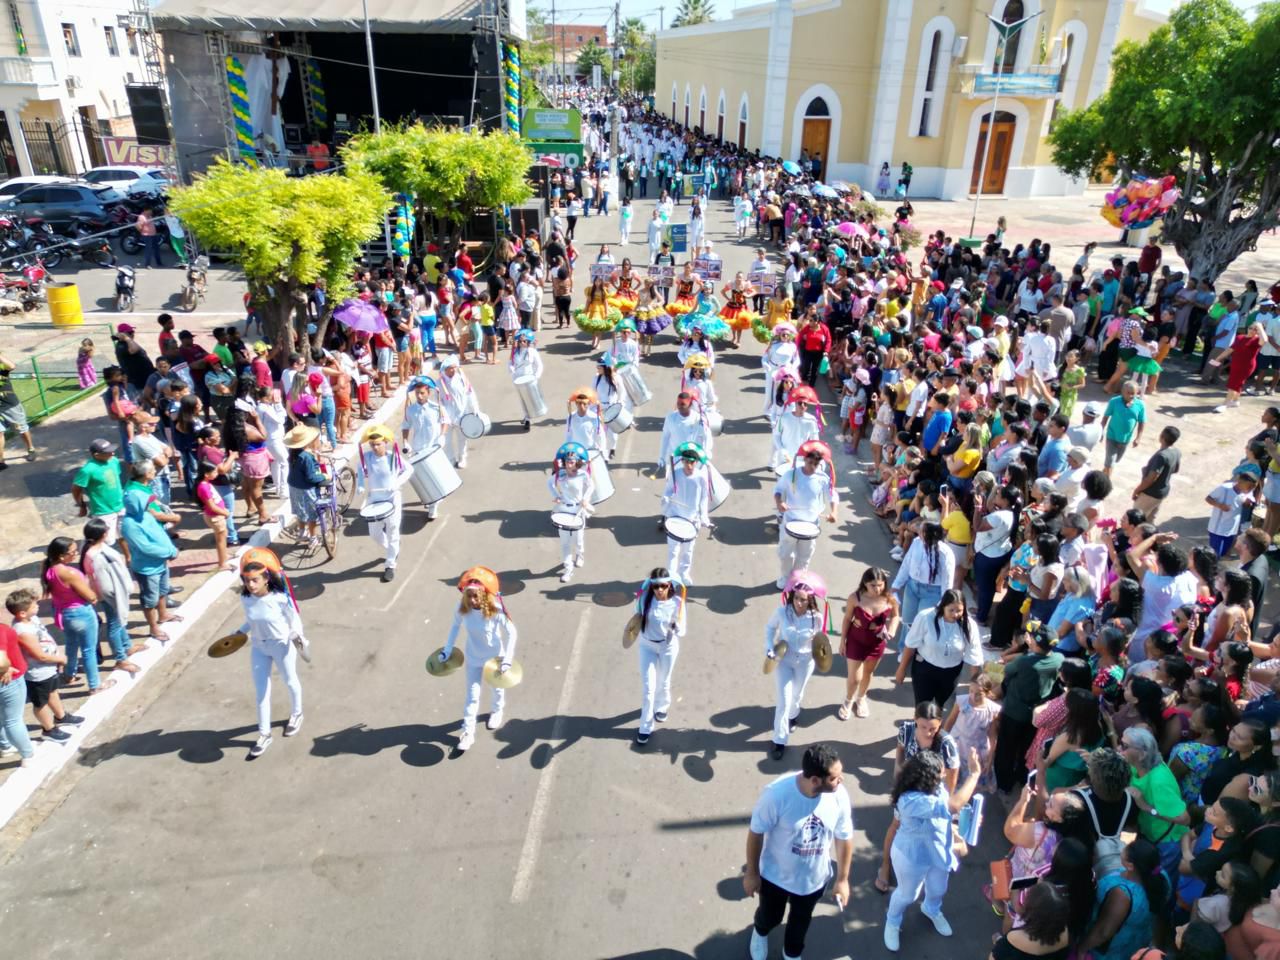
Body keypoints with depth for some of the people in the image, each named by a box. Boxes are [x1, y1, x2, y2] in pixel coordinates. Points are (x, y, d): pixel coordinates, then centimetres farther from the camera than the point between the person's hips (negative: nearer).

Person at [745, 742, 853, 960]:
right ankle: (760, 932, 63)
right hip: (775, 874, -2)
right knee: (770, 917, 26)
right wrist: (751, 873, -8)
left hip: (814, 878, 2)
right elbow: (756, 832, -19)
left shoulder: (839, 796, -26)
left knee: (801, 920, 28)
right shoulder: (777, 794, -36)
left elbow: (844, 838, -8)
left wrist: (842, 879, 3)